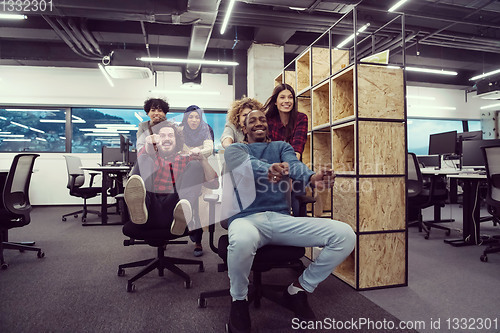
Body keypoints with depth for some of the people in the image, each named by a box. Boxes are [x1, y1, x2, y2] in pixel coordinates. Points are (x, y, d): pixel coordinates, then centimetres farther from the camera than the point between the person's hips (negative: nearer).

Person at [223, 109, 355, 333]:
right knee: (242, 241, -42)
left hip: (282, 218, 4)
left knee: (345, 235, -14)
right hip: (246, 218, -3)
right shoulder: (235, 149, 15)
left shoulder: (281, 147, 22)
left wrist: (313, 178, -29)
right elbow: (247, 163, -12)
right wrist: (269, 169, -37)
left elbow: (294, 165, -3)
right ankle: (238, 301, -6)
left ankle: (298, 290, 7)